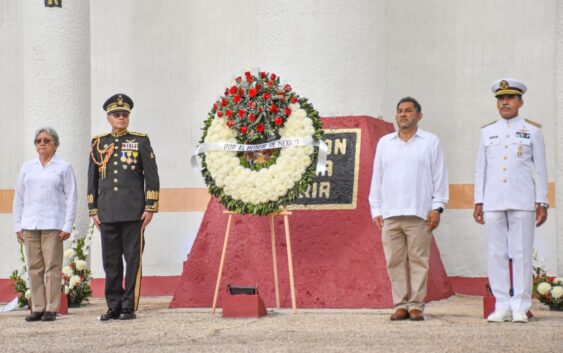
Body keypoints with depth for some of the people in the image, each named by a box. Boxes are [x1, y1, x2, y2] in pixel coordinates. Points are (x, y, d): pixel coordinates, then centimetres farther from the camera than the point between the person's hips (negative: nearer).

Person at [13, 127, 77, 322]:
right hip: (30, 225, 4)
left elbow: (71, 198, 1)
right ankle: (37, 308, 7)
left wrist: (67, 226, -6)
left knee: (52, 267, -5)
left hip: (53, 225, -3)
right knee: (34, 268, 3)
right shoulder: (27, 167, 14)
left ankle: (51, 308, -2)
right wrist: (18, 225, 8)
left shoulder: (64, 167, 5)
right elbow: (19, 198, 15)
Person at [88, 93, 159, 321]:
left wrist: (150, 208, -6)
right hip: (107, 214, 3)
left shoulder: (141, 141, 4)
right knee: (111, 262, 5)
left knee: (133, 260, -2)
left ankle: (130, 307, 2)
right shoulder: (98, 144, 11)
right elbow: (92, 180, 13)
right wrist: (93, 211, 7)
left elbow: (152, 177, 1)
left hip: (134, 213, -3)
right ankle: (114, 307, 11)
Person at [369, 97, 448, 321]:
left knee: (418, 260, -4)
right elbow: (377, 178, 16)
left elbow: (439, 176, 5)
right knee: (395, 261, 0)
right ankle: (400, 305, 4)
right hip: (390, 213, 3)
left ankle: (416, 305, 0)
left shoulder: (430, 142, 8)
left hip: (418, 213, -3)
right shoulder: (385, 143, 17)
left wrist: (437, 207, -4)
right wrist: (376, 210, 9)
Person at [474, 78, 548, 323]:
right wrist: (478, 203, 7)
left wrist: (542, 203, -1)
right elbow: (480, 169, 13)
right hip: (493, 203, 2)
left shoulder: (532, 131, 6)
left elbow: (541, 169, 5)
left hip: (522, 202, -2)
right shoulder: (487, 132, 12)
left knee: (522, 254, -3)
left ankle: (520, 308, 0)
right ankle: (502, 306, 6)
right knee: (496, 255, 1)